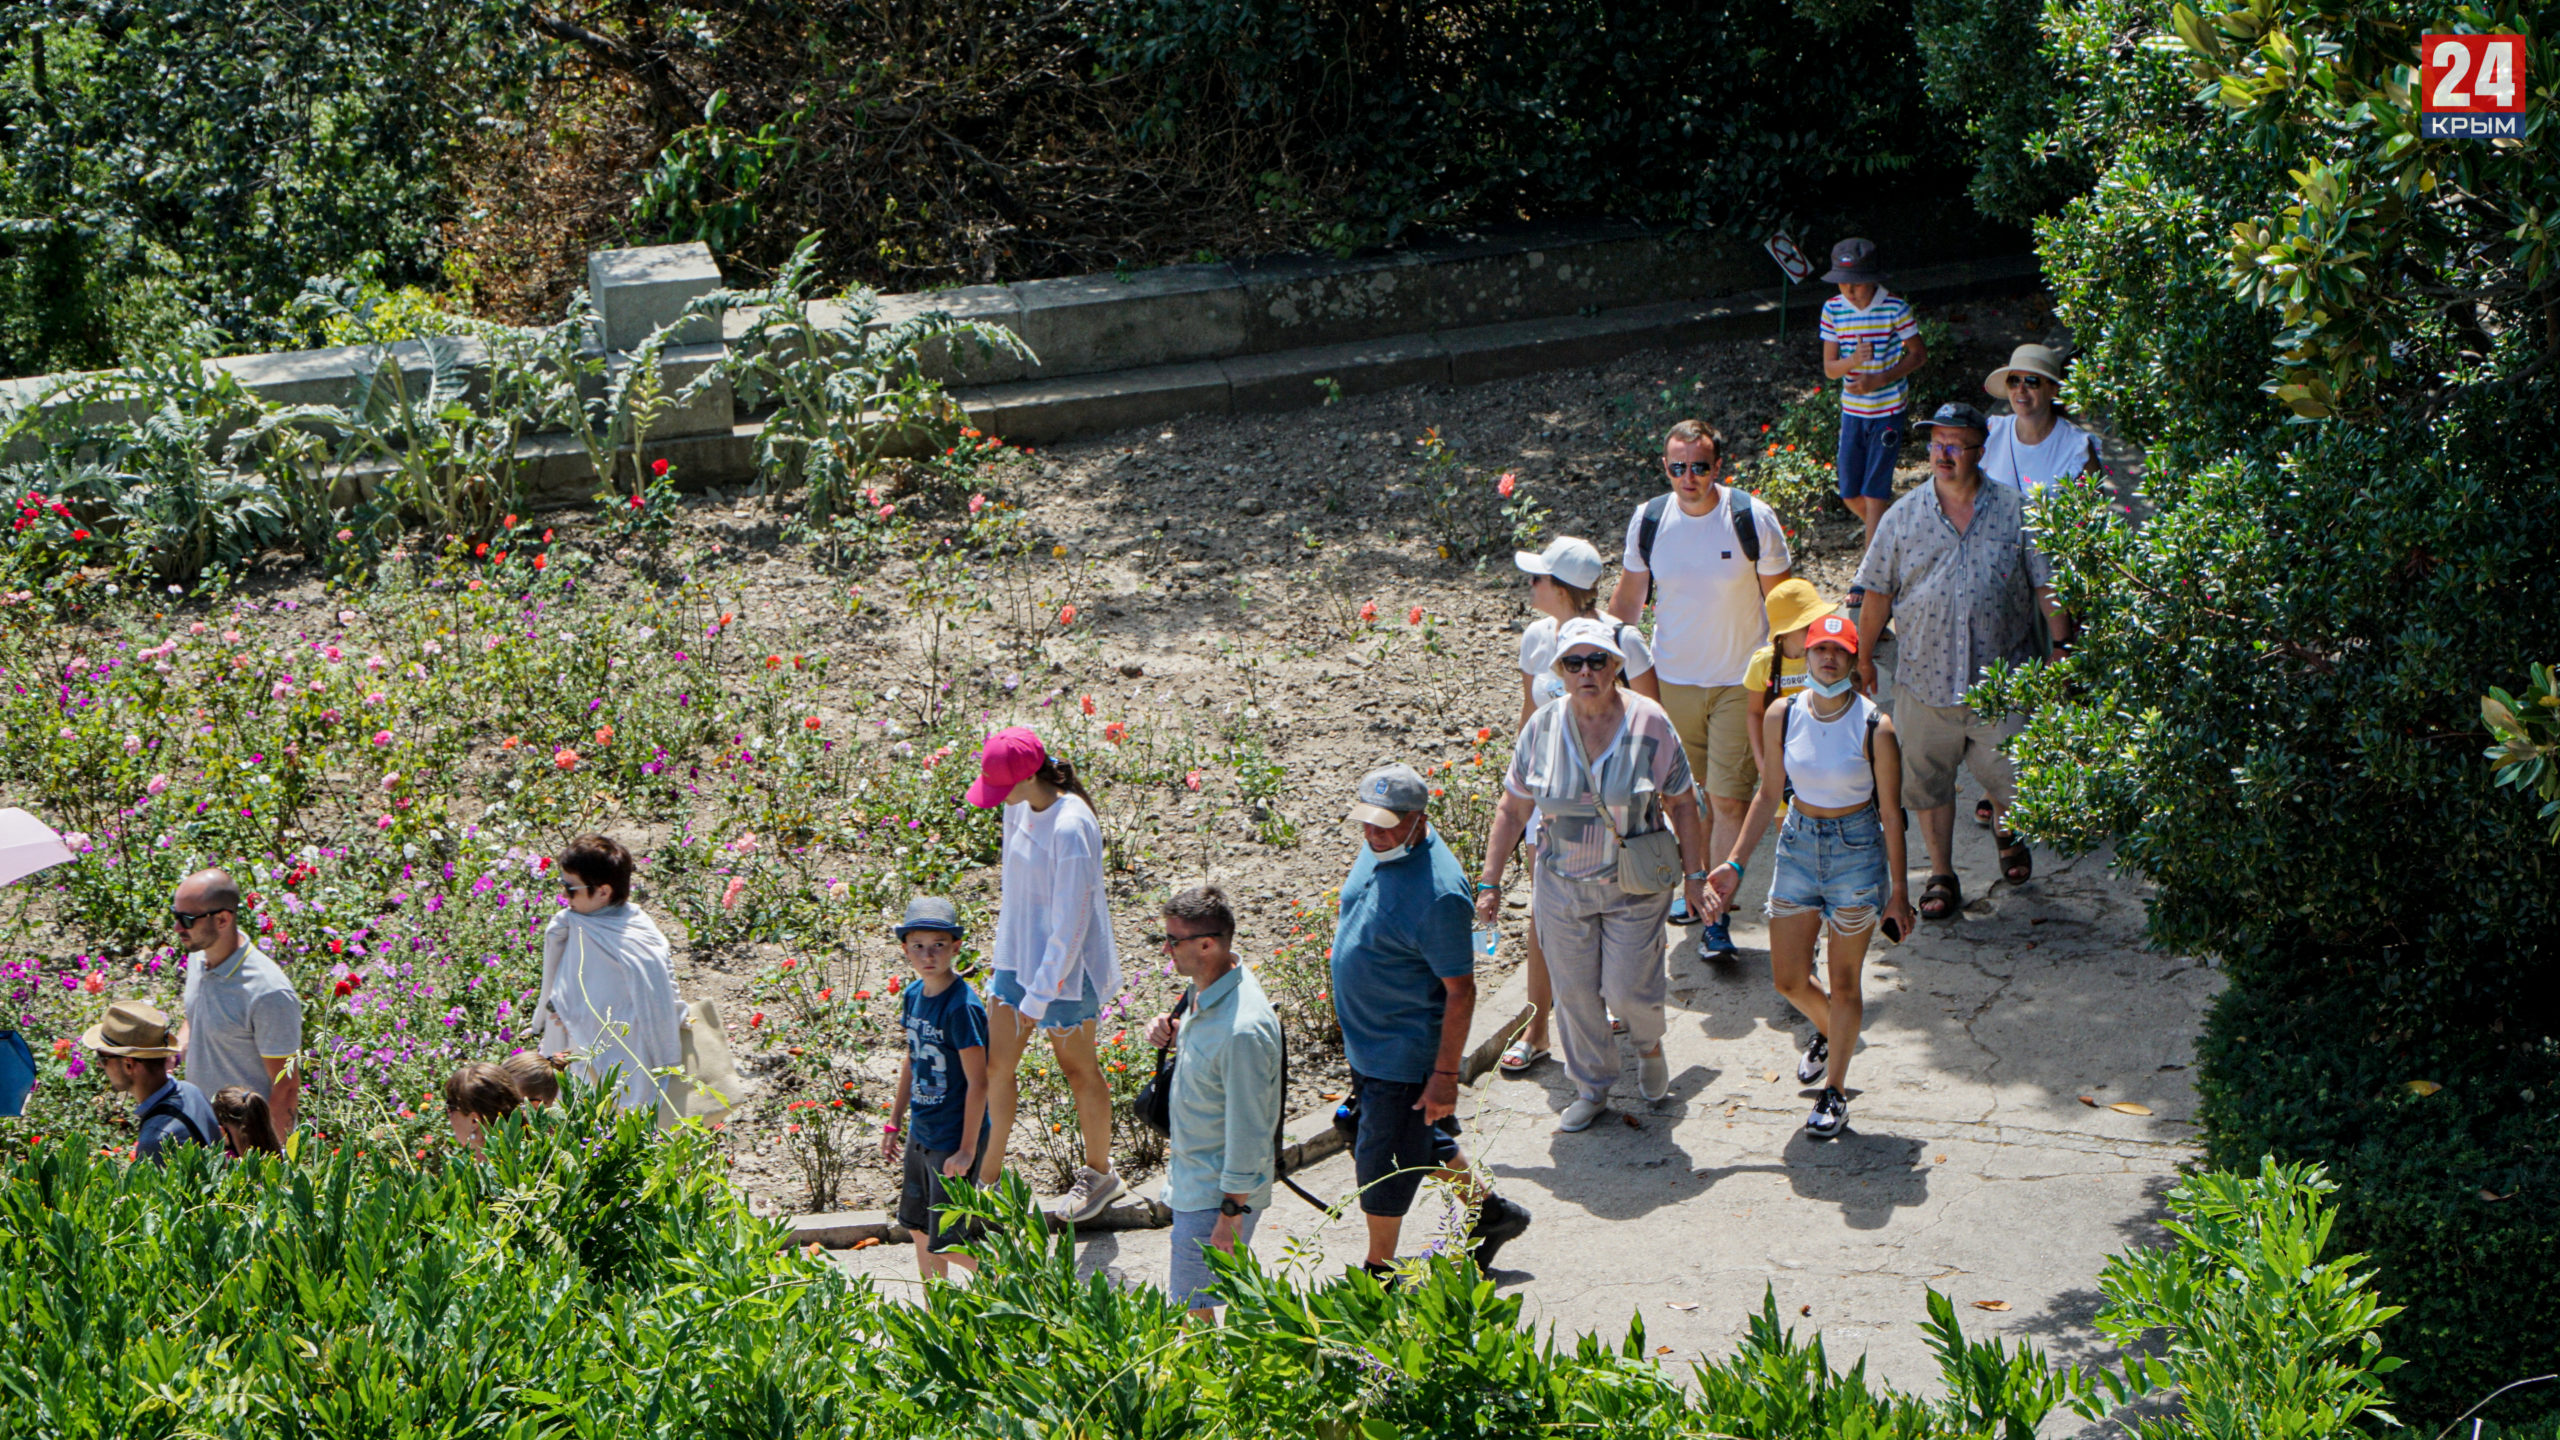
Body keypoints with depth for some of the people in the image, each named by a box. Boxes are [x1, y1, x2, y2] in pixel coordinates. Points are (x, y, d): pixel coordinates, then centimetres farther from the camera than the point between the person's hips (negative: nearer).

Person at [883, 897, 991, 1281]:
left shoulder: (962, 1007, -22)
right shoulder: (914, 995, 2)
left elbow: (978, 1081, -21)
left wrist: (967, 1150, -20)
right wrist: (894, 1123, 19)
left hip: (954, 1141, -8)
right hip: (920, 1135, 8)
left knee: (949, 1244, -2)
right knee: (920, 1232, 18)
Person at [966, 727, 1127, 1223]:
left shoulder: (1070, 828, -28)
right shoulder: (1020, 807, -3)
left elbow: (1070, 923, -25)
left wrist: (1039, 996, -21)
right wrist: (1001, 953, 20)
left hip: (1064, 966, -8)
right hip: (1018, 954, 8)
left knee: (1078, 1069, 11)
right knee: (995, 1064, 9)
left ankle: (1099, 1174, 31)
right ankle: (987, 1179, 22)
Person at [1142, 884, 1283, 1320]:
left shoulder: (1243, 1029, -31)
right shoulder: (1209, 990, -1)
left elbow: (1248, 1131, -25)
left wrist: (1231, 1214, -20)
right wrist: (1175, 1036, -1)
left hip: (1218, 1192, -10)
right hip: (1192, 1177, 10)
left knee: (1192, 1309, -1)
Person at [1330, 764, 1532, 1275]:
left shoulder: (1438, 893, -29)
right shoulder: (1381, 850, -2)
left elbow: (1460, 992, -24)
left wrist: (1446, 1075, -21)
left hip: (1405, 1054, -9)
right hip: (1366, 1041, 9)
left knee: (1382, 1163, 5)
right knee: (1420, 1142, 24)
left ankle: (1379, 1275, 25)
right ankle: (1490, 1211, 43)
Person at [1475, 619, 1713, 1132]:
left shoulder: (1650, 724, -11)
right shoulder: (1542, 728, -6)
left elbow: (1682, 805, -1)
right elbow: (1512, 809, 2)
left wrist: (1695, 877, -1)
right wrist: (1490, 882, 2)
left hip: (1635, 886, -2)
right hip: (1562, 886, 2)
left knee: (1628, 990, -1)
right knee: (1574, 992, 8)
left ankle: (1649, 1046, 34)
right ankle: (1591, 1087, 29)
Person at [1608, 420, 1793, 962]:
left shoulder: (1753, 519, -12)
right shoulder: (1647, 520, -4)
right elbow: (1628, 597, 9)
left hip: (1741, 681, -3)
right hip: (1673, 679, 3)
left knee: (1730, 800, -7)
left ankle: (1716, 915, -1)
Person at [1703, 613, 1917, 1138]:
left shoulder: (1874, 727, -16)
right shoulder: (1783, 715, -6)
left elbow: (1891, 814, -8)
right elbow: (1769, 794, 6)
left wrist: (1899, 891, -5)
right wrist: (1735, 863, 6)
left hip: (1857, 849, -4)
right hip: (1798, 843, 4)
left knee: (1843, 982, 5)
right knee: (1789, 980, 9)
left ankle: (1834, 1091, 23)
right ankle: (1829, 1033, 43)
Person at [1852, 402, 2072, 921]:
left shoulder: (2015, 512, -1)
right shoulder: (1903, 517, 2)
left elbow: (2046, 586, 5)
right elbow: (1877, 592, 8)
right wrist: (1863, 658, 10)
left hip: (2002, 680, -1)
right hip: (1925, 679, 1)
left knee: (2010, 777, 6)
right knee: (1928, 780, 7)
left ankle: (2005, 831, 40)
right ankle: (1941, 876, 23)